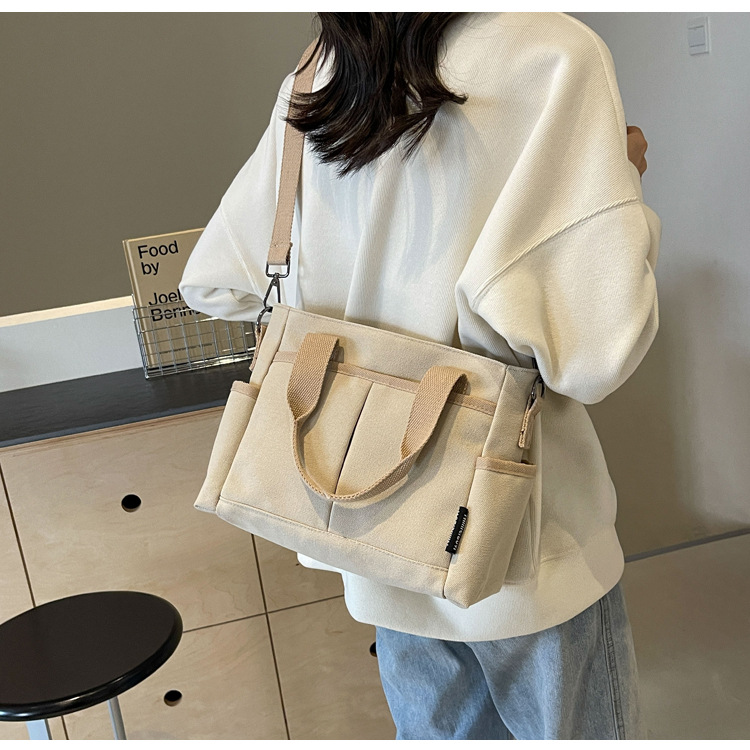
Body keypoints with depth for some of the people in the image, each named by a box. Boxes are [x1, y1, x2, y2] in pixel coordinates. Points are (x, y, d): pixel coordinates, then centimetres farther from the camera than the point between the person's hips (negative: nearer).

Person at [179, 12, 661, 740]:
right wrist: (619, 185, -7)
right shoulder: (552, 54, -18)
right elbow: (592, 345, -24)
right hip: (519, 542, -5)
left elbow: (212, 282, 7)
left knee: (437, 732, 26)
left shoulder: (309, 87, 0)